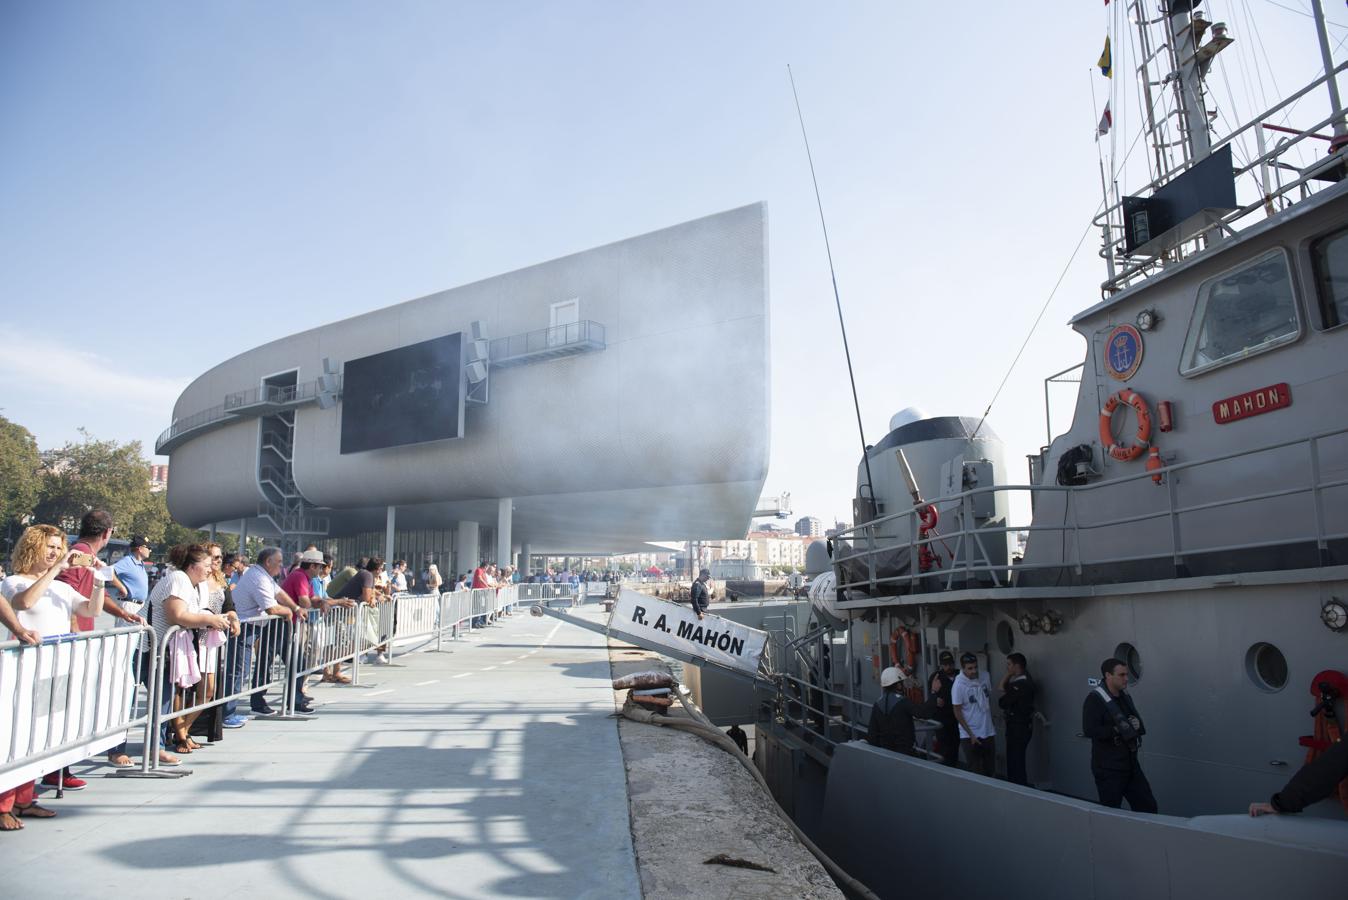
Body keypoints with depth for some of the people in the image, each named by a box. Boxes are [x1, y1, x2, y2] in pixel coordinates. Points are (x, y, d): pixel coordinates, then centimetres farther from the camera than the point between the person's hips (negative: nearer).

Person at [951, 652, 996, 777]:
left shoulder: (985, 676, -4)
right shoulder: (958, 685, -19)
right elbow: (957, 712, -13)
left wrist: (990, 719, 14)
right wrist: (971, 734, -13)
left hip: (988, 732, 5)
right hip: (970, 735, -5)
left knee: (990, 769, 15)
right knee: (975, 772, 3)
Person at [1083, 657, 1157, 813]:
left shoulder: (1125, 697, 12)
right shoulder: (1095, 699, -14)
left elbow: (1140, 727, 21)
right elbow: (1089, 730, -25)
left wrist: (1136, 725, -3)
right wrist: (1118, 730, -21)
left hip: (1130, 764, 8)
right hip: (1108, 769, -8)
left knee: (1148, 806, 10)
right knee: (1111, 814, 1)